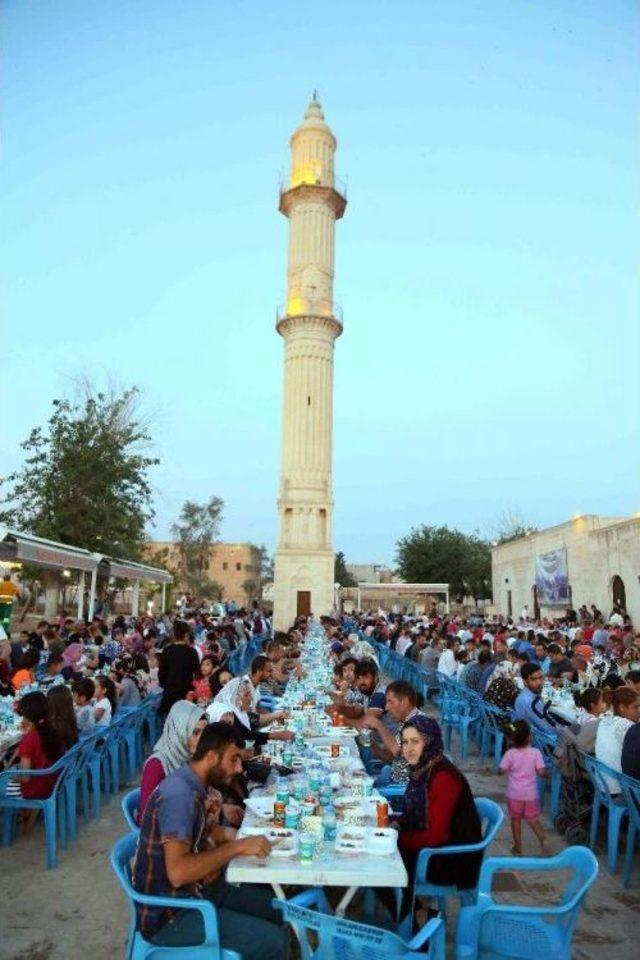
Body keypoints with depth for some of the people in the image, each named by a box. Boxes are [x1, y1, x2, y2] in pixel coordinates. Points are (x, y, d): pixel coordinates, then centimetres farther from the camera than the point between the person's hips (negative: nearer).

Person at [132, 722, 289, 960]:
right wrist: (237, 847, -26)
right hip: (168, 914, -9)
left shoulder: (192, 785, 4)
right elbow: (178, 872, -32)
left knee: (278, 909, 11)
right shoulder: (179, 794, -25)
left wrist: (225, 834, -3)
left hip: (193, 891, 9)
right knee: (273, 941, -17)